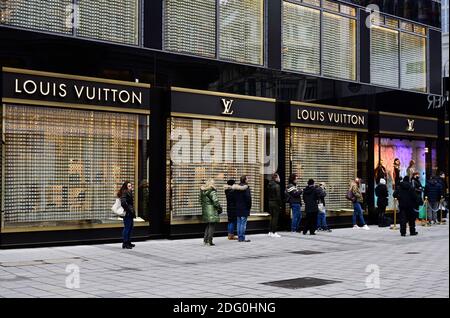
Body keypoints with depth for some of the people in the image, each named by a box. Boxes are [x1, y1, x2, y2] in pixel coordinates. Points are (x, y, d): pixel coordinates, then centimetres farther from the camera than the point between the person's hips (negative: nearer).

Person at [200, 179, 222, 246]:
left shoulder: (203, 191, 10)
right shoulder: (212, 191, -13)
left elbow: (201, 201, 16)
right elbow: (215, 201, -18)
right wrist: (219, 208, -4)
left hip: (205, 210, 8)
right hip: (212, 210, -7)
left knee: (208, 225, 18)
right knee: (212, 226, -1)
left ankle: (205, 240, 16)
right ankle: (209, 242, -3)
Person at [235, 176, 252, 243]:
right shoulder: (246, 187, -14)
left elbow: (235, 197, 12)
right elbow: (247, 197, -20)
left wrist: (237, 204, 15)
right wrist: (249, 206, -9)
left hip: (238, 208, 8)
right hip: (244, 208, -8)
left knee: (239, 223, 11)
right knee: (243, 223, -4)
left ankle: (239, 237, 15)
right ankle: (242, 238, -4)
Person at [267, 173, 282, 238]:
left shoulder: (269, 185, 9)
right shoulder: (277, 186, -14)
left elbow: (268, 195, 11)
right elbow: (278, 196, -16)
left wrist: (269, 202, 14)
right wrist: (280, 204, -11)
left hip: (270, 203, 8)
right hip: (275, 203, -8)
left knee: (272, 217, 15)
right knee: (275, 218, -3)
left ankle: (271, 232, 17)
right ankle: (274, 232, -3)